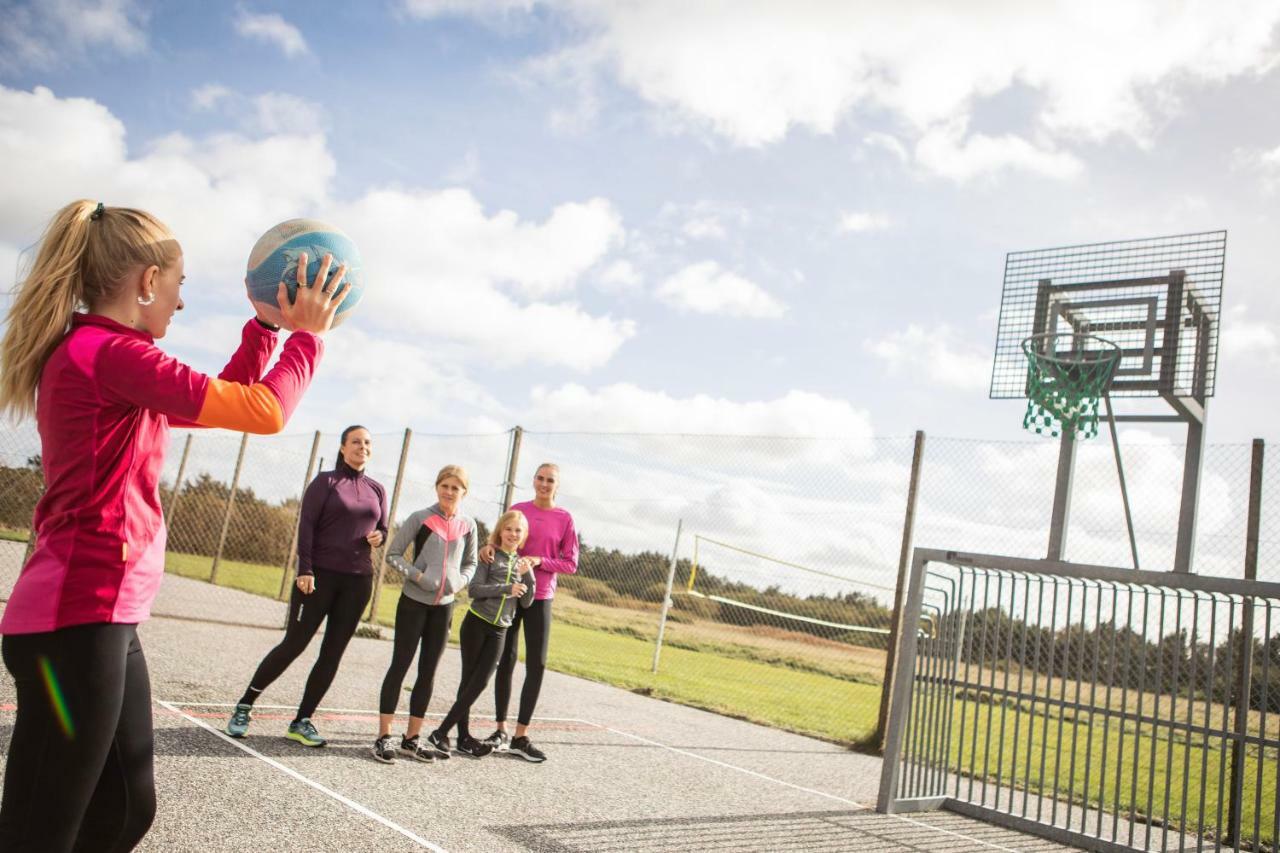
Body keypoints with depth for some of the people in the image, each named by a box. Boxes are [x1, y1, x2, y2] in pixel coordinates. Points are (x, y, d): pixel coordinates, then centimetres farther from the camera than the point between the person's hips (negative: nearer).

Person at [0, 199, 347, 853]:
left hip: (101, 619, 11)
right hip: (79, 621, -11)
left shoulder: (91, 355, 17)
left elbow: (221, 401, 24)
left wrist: (268, 325, 17)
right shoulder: (108, 352, -15)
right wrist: (307, 334, -3)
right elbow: (263, 411, -18)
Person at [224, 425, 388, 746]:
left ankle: (302, 721, 13)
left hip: (358, 581, 4)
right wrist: (305, 570, -16)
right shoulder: (326, 481, -1)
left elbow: (382, 528, 19)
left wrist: (378, 536, -5)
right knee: (294, 644, -2)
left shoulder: (377, 489, 12)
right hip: (319, 575, -4)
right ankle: (244, 706, 14)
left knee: (332, 653, 4)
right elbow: (306, 525, -7)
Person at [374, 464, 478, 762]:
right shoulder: (420, 519, -7)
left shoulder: (467, 525, 3)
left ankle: (412, 738, 18)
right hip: (414, 602, -4)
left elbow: (470, 563, 15)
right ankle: (384, 735, 7)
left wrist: (459, 581, -4)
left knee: (428, 672, 9)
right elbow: (393, 553, -4)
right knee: (400, 666, -1)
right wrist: (416, 574, -17)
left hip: (444, 606, 4)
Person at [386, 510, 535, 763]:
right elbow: (474, 589, -13)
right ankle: (463, 736, 7)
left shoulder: (522, 563, 9)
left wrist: (528, 576, -9)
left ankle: (442, 731, 7)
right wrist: (507, 589, -18)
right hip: (476, 623, -4)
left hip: (499, 631, 4)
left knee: (480, 682, 0)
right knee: (469, 680, 1)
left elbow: (526, 602, 6)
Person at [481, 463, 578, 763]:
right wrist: (489, 547, -14)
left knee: (537, 665, -3)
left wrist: (539, 561, -16)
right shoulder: (518, 510, 4)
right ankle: (500, 730, 16)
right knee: (506, 660, 6)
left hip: (540, 599, -1)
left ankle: (521, 736, 6)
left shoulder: (564, 518, -1)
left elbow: (571, 564, -1)